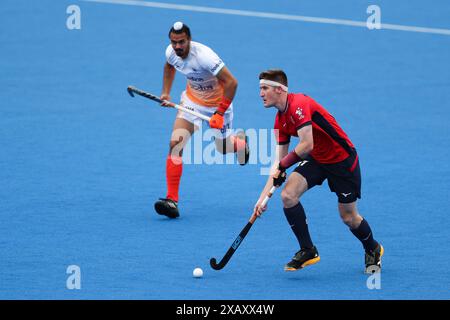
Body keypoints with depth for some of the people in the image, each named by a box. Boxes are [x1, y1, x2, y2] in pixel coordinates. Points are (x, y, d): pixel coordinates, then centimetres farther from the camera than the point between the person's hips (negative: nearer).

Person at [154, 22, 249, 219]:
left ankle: (241, 141, 54)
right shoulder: (171, 52, -15)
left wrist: (220, 113, -32)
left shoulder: (203, 55, -35)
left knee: (223, 149, 14)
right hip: (192, 99, 4)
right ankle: (172, 200, -17)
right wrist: (166, 93, 7)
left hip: (217, 102, -4)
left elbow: (231, 82, -32)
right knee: (175, 144, -16)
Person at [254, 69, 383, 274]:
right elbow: (279, 161, 5)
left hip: (342, 159, -8)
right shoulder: (280, 121, 3)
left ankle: (373, 250, 32)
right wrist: (263, 197, -1)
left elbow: (307, 145, -31)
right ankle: (308, 251, -2)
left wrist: (283, 165, -17)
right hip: (316, 159, 8)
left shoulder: (298, 104, -24)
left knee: (348, 217, 2)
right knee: (288, 195, -13)